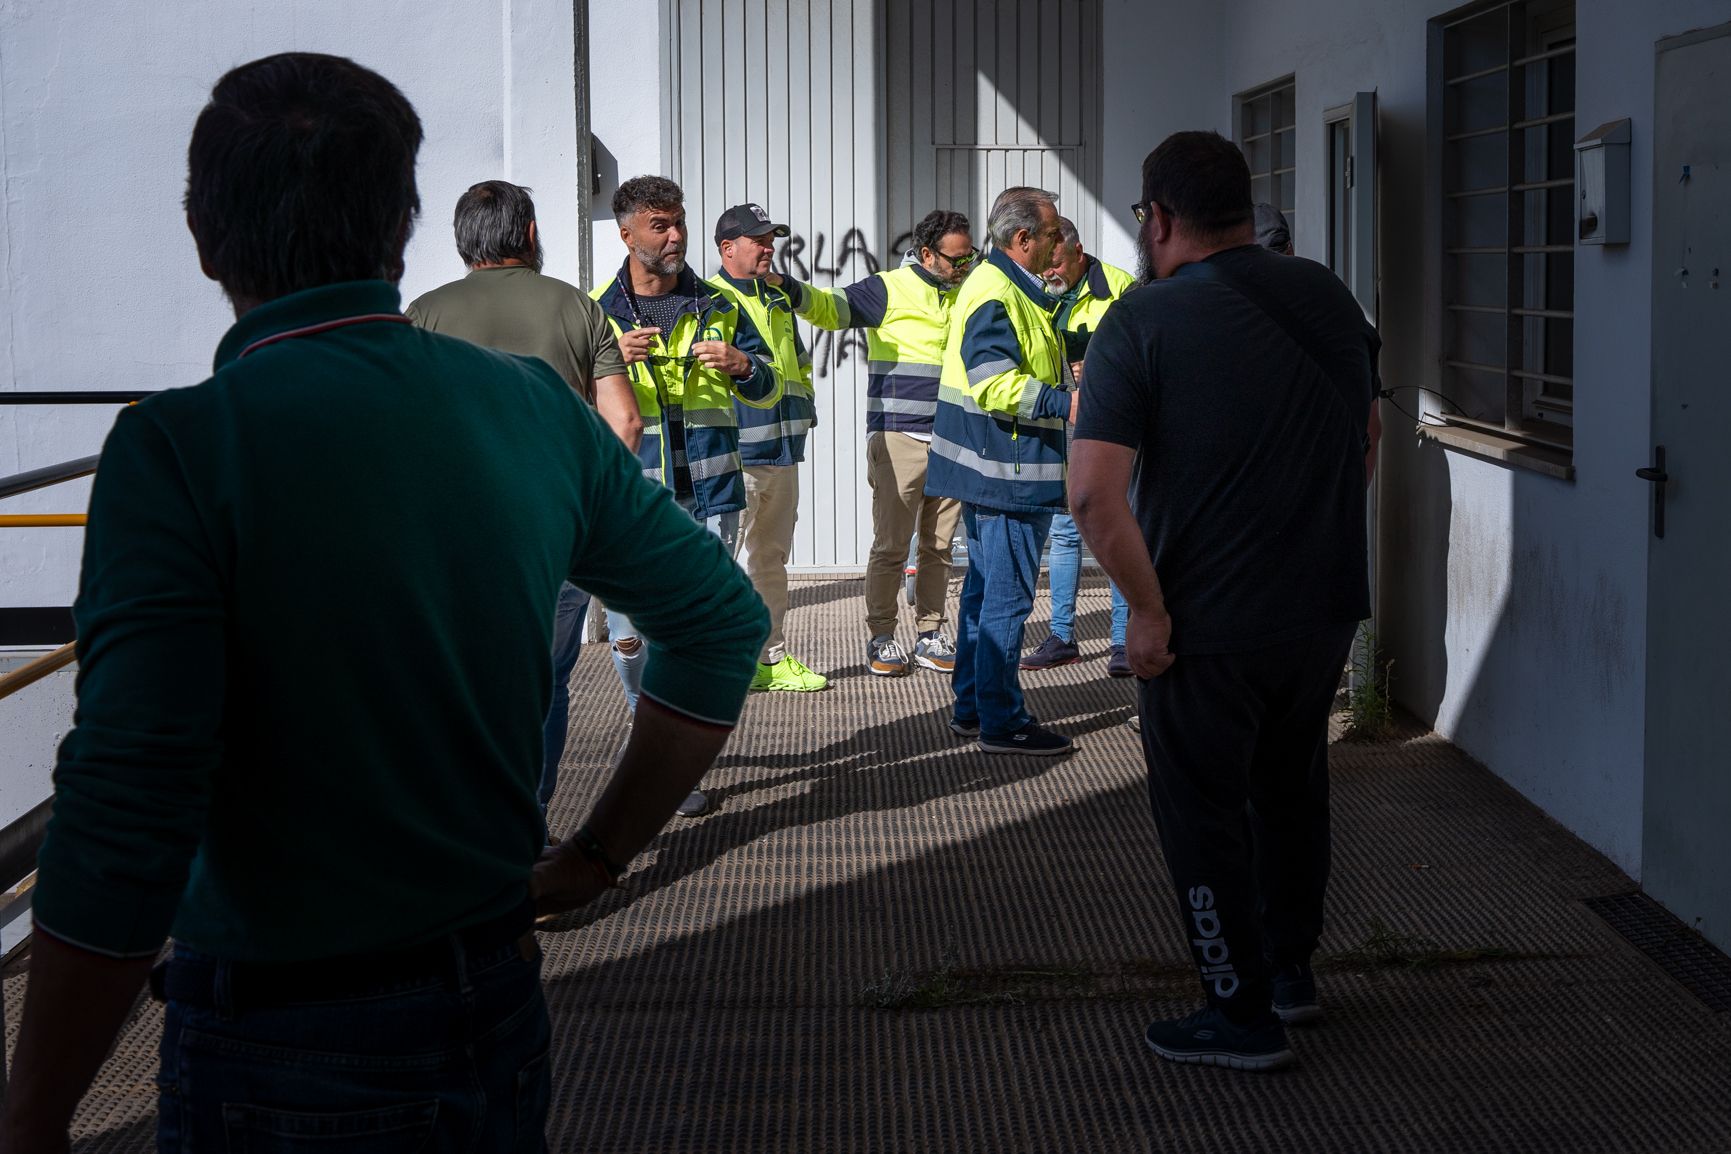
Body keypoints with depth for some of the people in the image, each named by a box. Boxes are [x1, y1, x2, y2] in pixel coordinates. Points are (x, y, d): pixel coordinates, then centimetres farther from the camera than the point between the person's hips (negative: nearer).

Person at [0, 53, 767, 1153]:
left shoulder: (178, 447, -18)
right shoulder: (533, 405, -1)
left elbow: (128, 824, -24)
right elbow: (721, 618, 8)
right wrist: (596, 859, 13)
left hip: (279, 1056, -5)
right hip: (497, 1010, 5)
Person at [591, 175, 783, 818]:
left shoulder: (716, 307, 9)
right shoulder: (597, 311, 4)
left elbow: (769, 393, 12)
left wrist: (743, 365, -11)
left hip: (709, 496, 1)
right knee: (629, 631, -3)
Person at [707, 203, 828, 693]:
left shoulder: (779, 300, 18)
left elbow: (799, 364, 31)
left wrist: (803, 409, 21)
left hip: (783, 454, 9)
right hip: (733, 455, -9)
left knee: (771, 558, 14)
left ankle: (771, 658, 21)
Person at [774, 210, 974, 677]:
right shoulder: (890, 289, -4)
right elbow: (833, 307, -16)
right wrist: (793, 291, -33)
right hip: (898, 440, -6)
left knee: (939, 546, 9)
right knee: (891, 545, -4)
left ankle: (930, 636, 17)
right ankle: (881, 638, 5)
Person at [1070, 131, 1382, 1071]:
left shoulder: (1142, 323, -16)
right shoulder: (1328, 298, 3)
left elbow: (1095, 494, -25)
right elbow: (1367, 436, 16)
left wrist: (1147, 608, -15)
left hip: (1208, 629, -6)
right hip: (1326, 606, 6)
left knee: (1203, 813, 9)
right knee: (1291, 789, 24)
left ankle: (1243, 1016, 16)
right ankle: (1291, 971, 37)